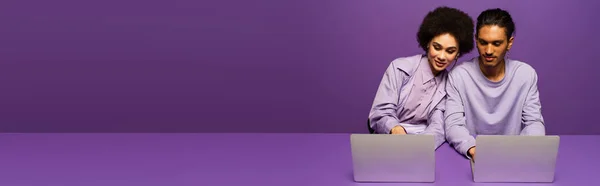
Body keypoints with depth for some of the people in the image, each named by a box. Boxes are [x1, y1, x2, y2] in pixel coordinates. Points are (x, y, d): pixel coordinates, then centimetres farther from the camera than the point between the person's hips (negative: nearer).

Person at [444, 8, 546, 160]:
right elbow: (453, 126, -13)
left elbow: (534, 122, 1)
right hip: (472, 157, -2)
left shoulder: (526, 74, -1)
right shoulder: (459, 76, -8)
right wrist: (472, 149, -34)